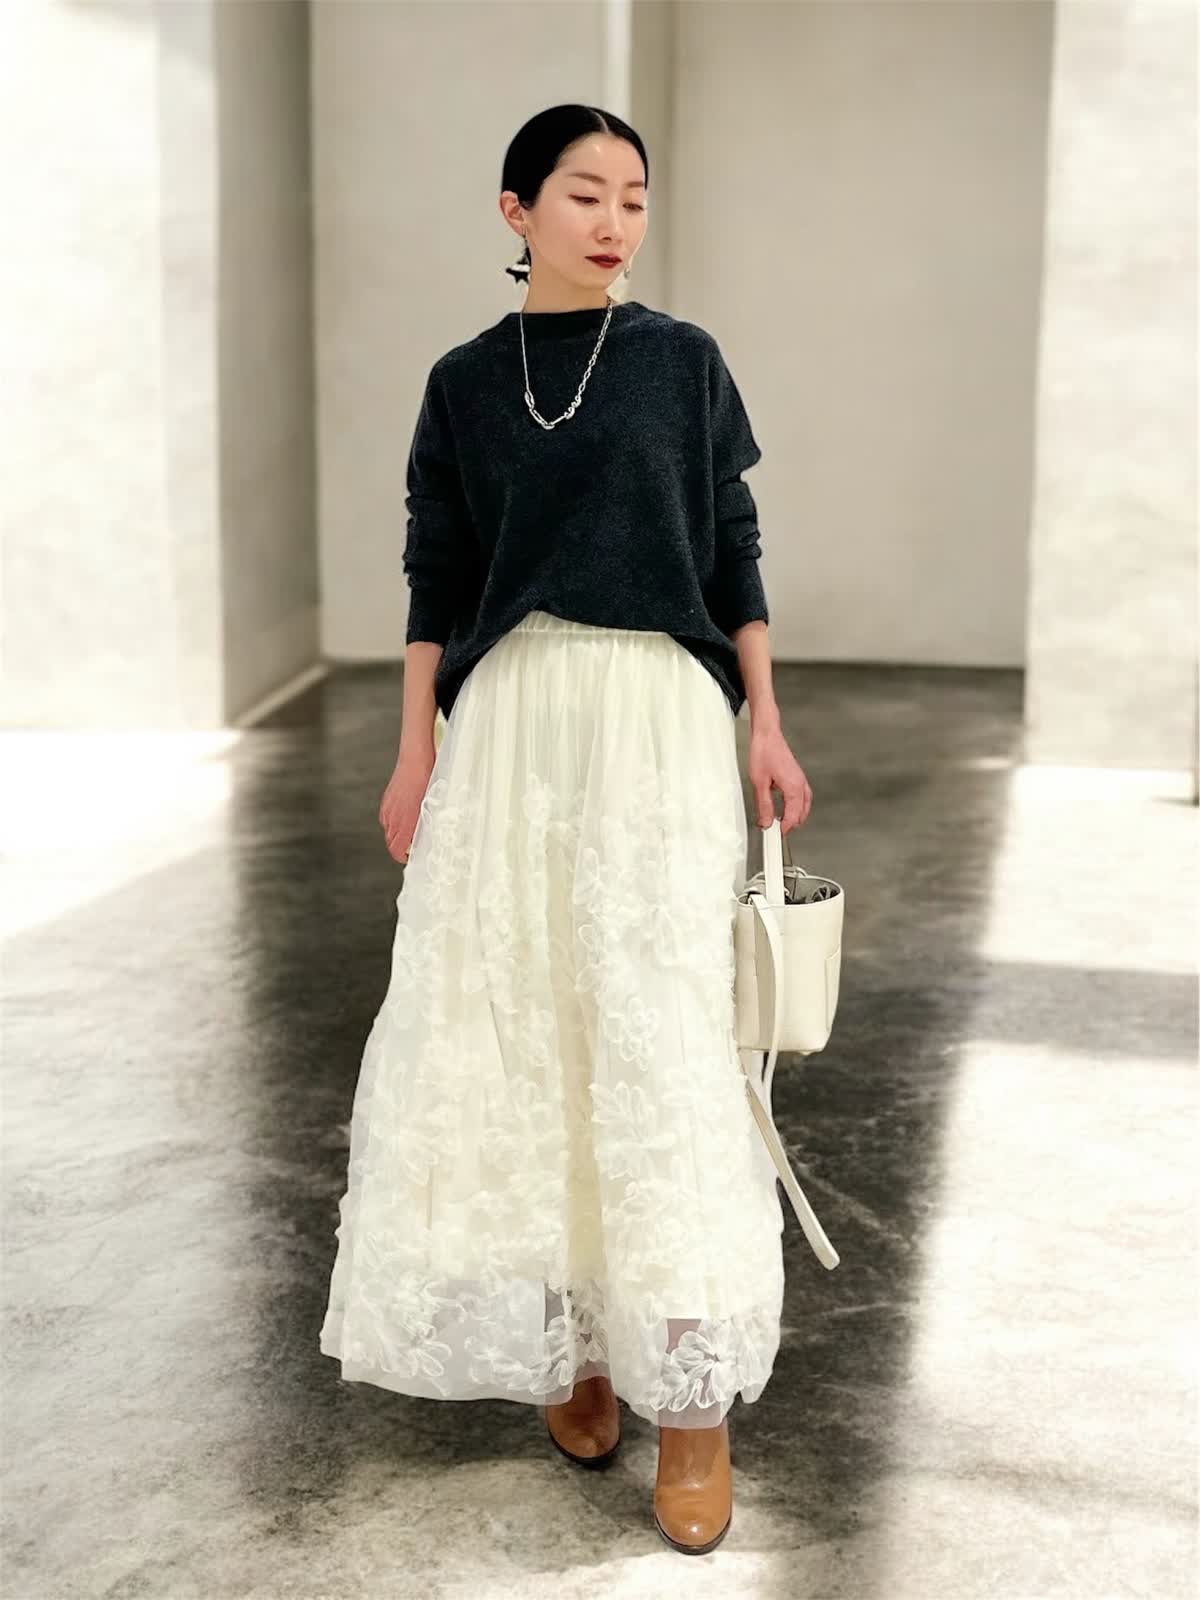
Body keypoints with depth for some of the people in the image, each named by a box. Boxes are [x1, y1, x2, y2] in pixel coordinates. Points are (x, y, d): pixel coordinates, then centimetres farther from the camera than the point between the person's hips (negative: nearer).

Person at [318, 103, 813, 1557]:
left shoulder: (682, 361, 7)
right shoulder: (465, 382, 10)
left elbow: (732, 551, 7)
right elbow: (437, 576, 10)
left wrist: (766, 725, 1)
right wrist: (416, 751, 4)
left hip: (659, 709, -2)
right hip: (507, 718, 3)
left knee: (660, 1022, -11)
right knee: (509, 1016, -1)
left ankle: (694, 1385, -5)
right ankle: (568, 1332, 14)